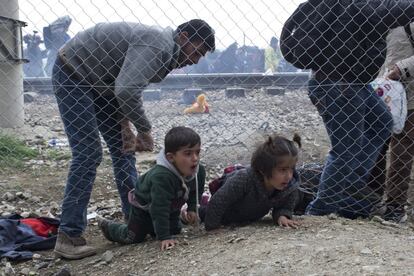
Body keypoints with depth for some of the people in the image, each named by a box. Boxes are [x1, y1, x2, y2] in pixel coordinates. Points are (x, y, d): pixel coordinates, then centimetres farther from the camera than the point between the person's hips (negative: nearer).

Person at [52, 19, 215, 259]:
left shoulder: (167, 53, 5)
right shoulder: (157, 46, -26)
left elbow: (128, 89, 10)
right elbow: (126, 91, -37)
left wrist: (125, 126, -2)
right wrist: (145, 130, -25)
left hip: (99, 81, 10)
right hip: (72, 74, -10)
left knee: (123, 147, 9)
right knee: (88, 154, -15)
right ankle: (69, 236, -11)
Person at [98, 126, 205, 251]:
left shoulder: (199, 171, -25)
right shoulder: (161, 177, -47)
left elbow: (194, 191, 1)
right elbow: (159, 209, -44)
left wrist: (192, 209, -7)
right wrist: (164, 237, -44)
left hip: (171, 207, 6)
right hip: (144, 206, -6)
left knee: (175, 230, 19)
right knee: (133, 238, -1)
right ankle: (108, 226, 28)